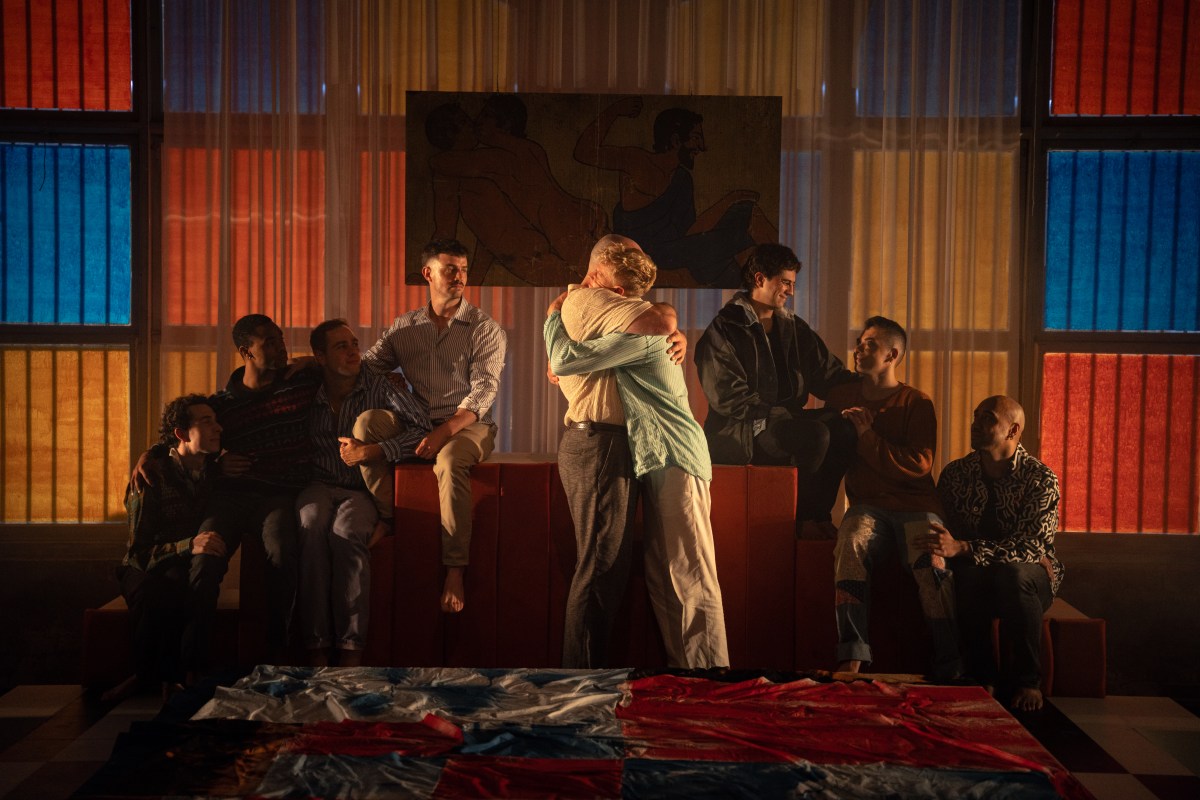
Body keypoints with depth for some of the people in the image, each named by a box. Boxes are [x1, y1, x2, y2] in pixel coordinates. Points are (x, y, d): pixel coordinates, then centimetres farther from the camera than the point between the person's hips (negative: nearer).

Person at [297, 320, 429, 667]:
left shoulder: (378, 387, 3)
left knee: (346, 532, -36)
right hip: (319, 486, 1)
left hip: (361, 491, -1)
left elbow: (421, 430, -8)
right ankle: (316, 650, -35)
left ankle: (351, 651, -34)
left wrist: (371, 452, -17)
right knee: (312, 526, -35)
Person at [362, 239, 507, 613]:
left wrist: (444, 431, -22)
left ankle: (454, 571, -34)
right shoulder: (404, 327, 14)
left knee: (450, 462, -37)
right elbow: (365, 366, 6)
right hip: (419, 425, 3)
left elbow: (483, 391, -8)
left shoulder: (485, 328, 3)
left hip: (468, 425, -3)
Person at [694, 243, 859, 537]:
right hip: (736, 434, -6)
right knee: (814, 434, -30)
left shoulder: (795, 328, 16)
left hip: (783, 423, 7)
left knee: (843, 426, -21)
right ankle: (801, 517, -9)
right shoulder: (723, 331, -5)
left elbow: (829, 374, 12)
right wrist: (786, 413, -21)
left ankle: (819, 513, -9)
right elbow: (730, 399, -14)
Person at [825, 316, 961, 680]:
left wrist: (867, 437, -12)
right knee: (850, 545, -33)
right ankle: (852, 658, -39)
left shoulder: (916, 403, 4)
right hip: (868, 506, 2)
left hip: (915, 506, -1)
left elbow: (919, 466, -7)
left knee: (932, 563, -31)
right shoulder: (842, 396, 15)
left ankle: (949, 669, -24)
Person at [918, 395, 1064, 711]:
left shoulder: (1040, 478, -11)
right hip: (976, 579, 2)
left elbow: (1031, 547, -24)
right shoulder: (955, 473, 1)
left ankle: (1027, 681, -20)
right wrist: (940, 546, -25)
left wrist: (962, 549, -36)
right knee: (965, 575, -33)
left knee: (1012, 573, -37)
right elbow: (944, 532, 1)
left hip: (1031, 575, -2)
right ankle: (982, 677, -18)